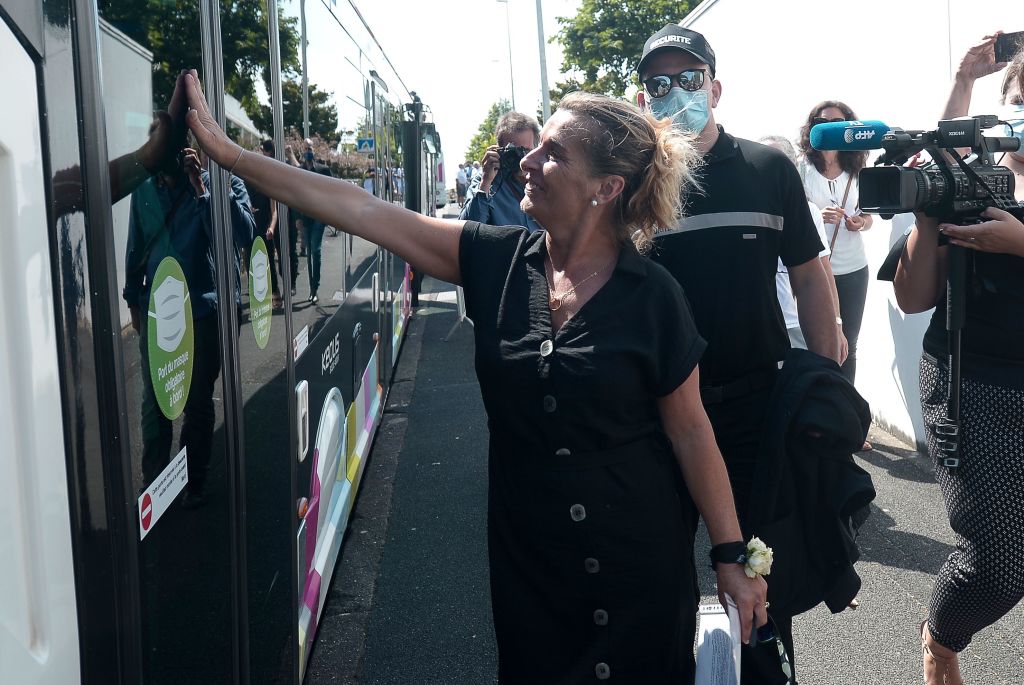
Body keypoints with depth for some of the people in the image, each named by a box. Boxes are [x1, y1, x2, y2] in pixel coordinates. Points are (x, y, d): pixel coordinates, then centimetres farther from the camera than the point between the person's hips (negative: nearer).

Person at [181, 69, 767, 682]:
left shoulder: (652, 295, -14)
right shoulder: (499, 260, -6)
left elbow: (690, 430, -7)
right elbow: (363, 211, -8)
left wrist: (733, 556, -4)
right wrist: (230, 153, -9)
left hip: (636, 561, -2)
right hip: (526, 556, 3)